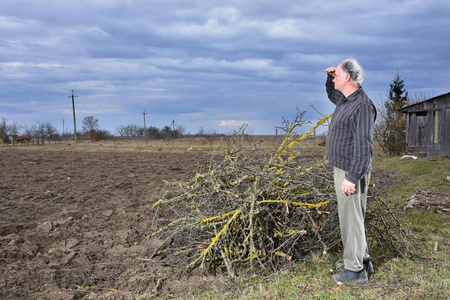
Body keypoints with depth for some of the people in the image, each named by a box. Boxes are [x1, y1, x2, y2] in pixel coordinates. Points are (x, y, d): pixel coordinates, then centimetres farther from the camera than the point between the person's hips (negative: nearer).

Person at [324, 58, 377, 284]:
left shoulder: (362, 105, -19)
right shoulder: (346, 101, 11)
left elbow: (364, 146, -24)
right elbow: (331, 94, 36)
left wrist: (351, 178, -26)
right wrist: (330, 77, 17)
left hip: (351, 172, -10)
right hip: (342, 169, 10)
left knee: (351, 219, -2)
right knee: (350, 217, 18)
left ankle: (355, 270, 9)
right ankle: (363, 260, 32)